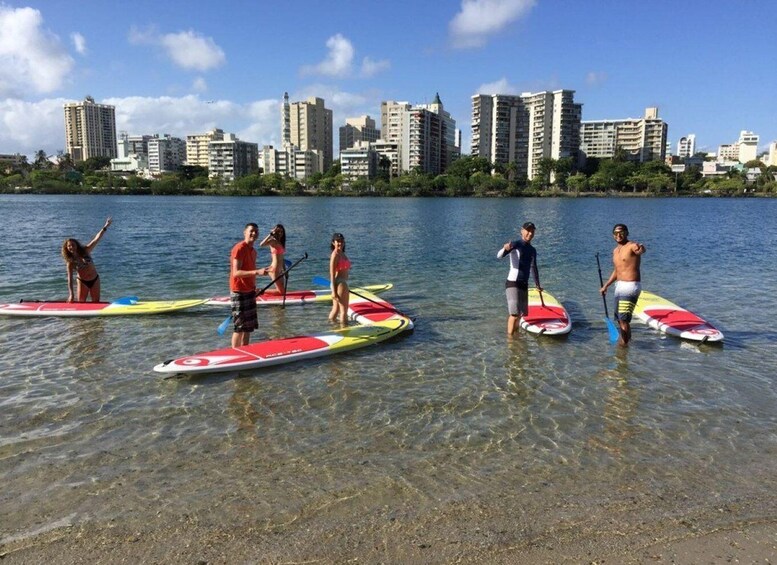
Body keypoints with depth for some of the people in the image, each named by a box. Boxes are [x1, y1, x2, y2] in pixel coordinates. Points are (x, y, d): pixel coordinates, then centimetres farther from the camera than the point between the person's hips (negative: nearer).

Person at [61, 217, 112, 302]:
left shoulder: (85, 251, -8)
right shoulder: (70, 262, -11)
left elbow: (96, 240, -17)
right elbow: (70, 279, -15)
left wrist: (105, 227, -27)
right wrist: (71, 294, -24)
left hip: (95, 280, 1)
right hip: (82, 282, -1)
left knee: (96, 302, 7)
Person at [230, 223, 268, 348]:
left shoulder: (253, 251, 12)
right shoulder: (239, 248, -15)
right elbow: (236, 273, -24)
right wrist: (257, 272, -33)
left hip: (249, 292, 9)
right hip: (239, 292, -9)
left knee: (249, 326, 13)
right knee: (240, 327, -4)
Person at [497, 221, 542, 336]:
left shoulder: (532, 250, 14)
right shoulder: (516, 245, -8)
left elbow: (533, 268, 27)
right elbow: (499, 256, -23)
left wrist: (537, 285, 33)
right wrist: (505, 248, -45)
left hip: (524, 285, 8)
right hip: (513, 283, -8)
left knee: (522, 313, 14)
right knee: (514, 314, -14)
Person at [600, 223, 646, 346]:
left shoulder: (632, 246, -11)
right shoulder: (615, 251, 15)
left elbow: (640, 249, -37)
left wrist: (641, 249, -61)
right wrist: (606, 286, 23)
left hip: (631, 286, -9)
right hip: (619, 286, 9)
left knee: (623, 318, -11)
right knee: (619, 318, 16)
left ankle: (624, 344, 0)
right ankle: (627, 338, 34)